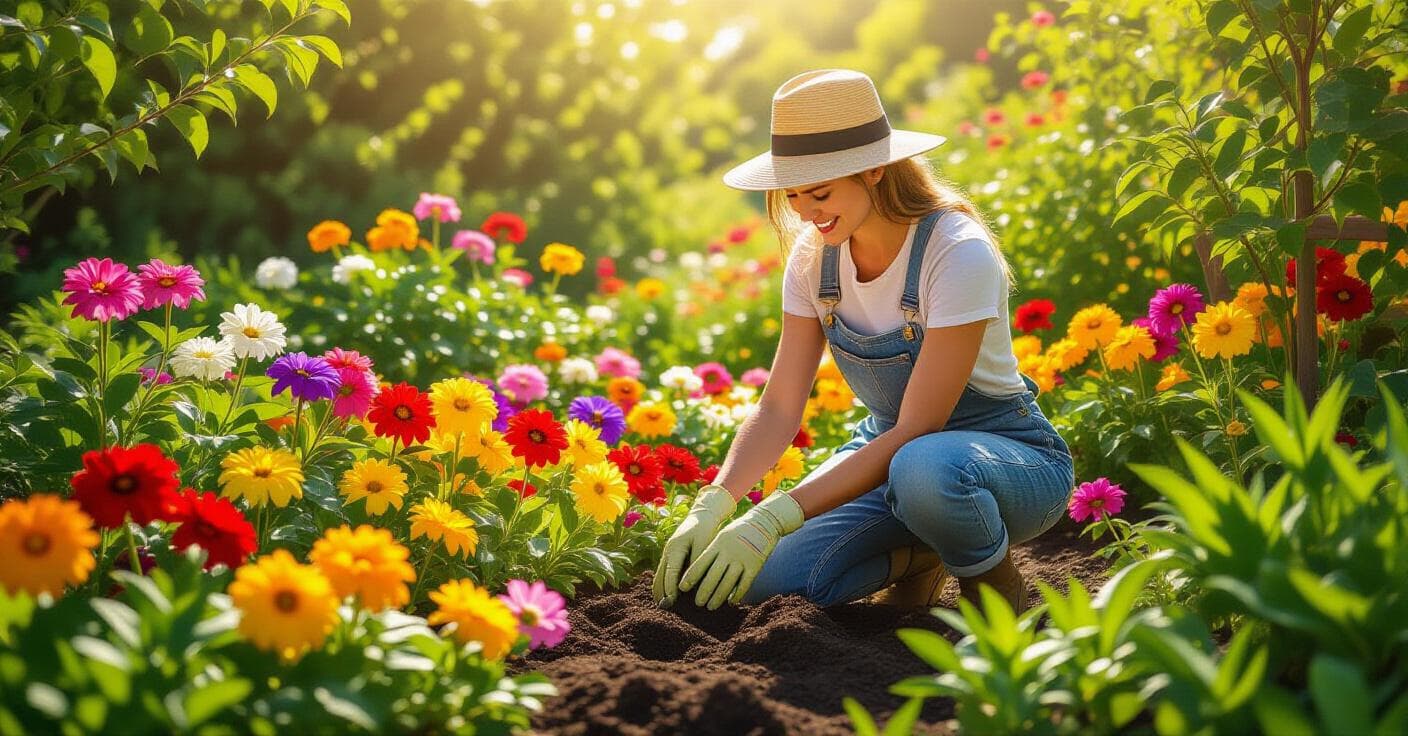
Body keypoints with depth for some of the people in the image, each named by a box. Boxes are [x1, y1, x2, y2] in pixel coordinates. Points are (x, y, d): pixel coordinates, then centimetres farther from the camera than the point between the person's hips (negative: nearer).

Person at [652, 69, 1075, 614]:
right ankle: (916, 558, 9)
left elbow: (917, 430, -28)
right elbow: (779, 408, -7)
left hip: (1005, 454, -5)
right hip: (889, 448, 5)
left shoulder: (959, 255, -26)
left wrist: (774, 518, -35)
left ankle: (994, 583, -8)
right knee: (756, 578, -20)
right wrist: (711, 508, -26)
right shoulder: (814, 257, -6)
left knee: (924, 469, -42)